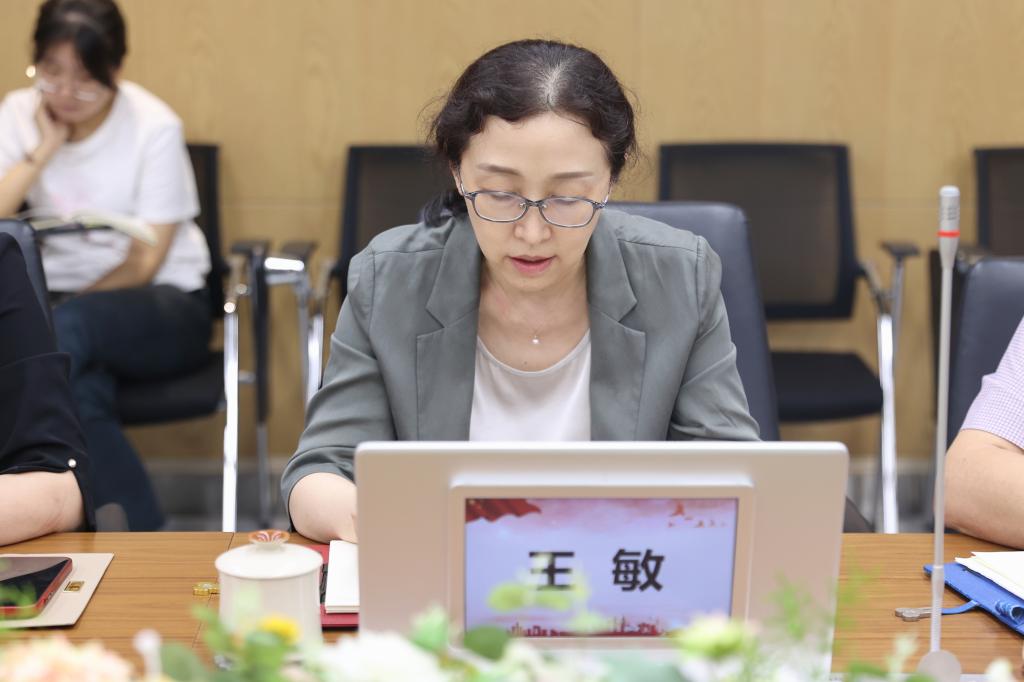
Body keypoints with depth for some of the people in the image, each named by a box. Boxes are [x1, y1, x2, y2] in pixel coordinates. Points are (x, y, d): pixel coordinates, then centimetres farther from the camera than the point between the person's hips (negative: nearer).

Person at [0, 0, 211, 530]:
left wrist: (55, 314, -17)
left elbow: (146, 261, -10)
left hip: (159, 307, -2)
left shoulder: (153, 127, -9)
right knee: (80, 393, -33)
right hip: (58, 301, 2)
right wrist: (45, 150, -15)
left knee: (68, 327, -35)